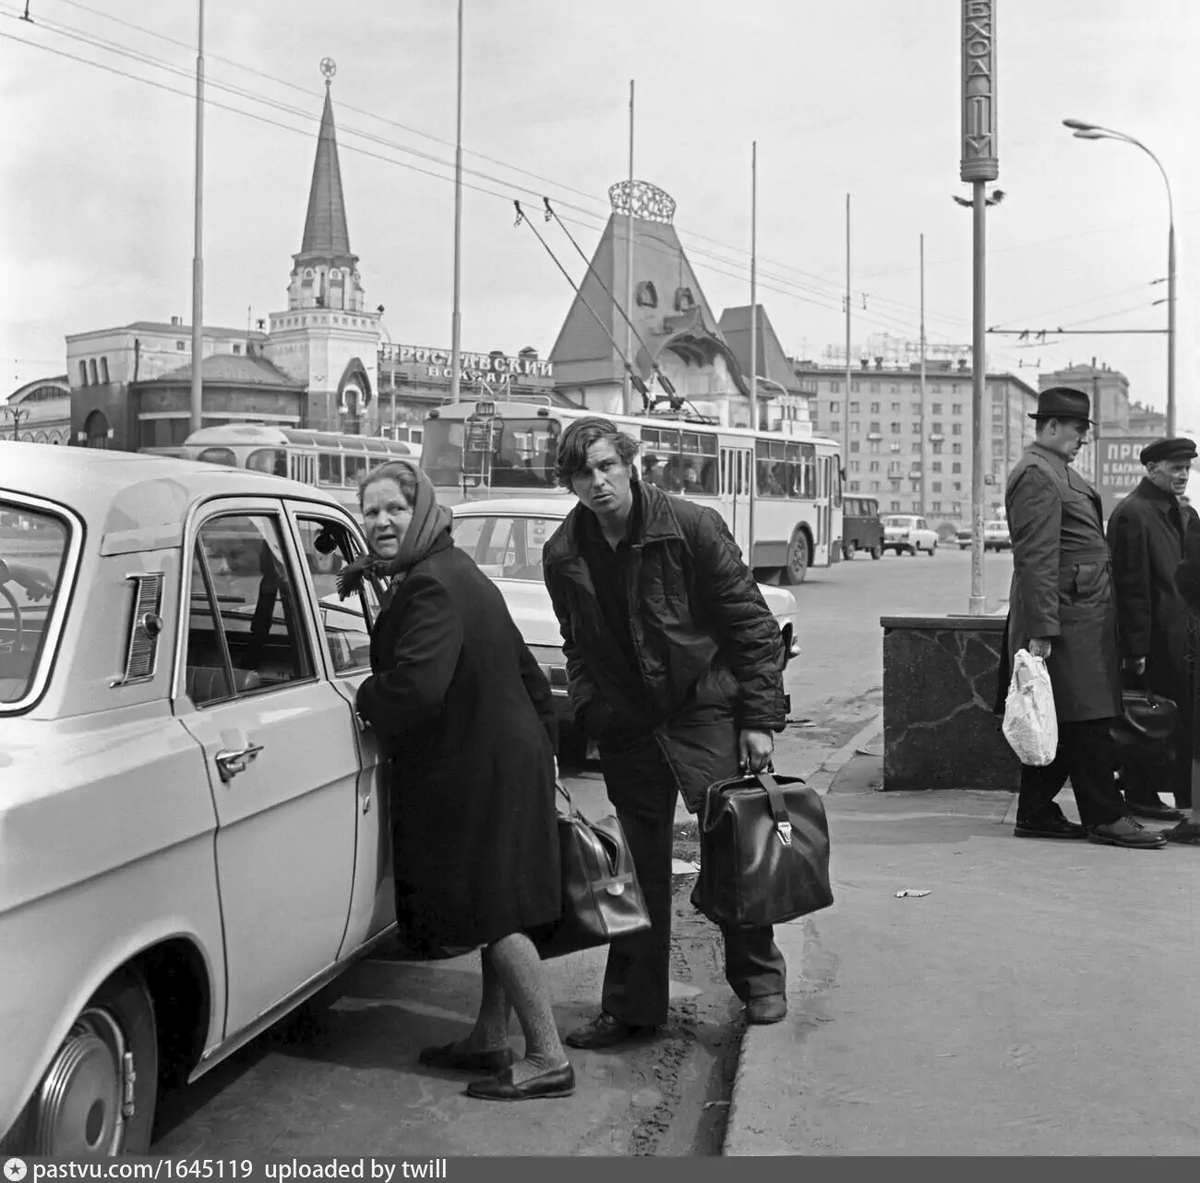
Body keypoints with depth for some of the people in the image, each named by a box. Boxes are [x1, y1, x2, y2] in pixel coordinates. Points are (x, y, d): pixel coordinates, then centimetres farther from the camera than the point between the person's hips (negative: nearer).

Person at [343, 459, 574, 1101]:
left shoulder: (432, 586, -19)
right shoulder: (456, 573, 14)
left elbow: (416, 685, -31)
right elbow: (525, 672, 19)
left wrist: (356, 700, -13)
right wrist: (543, 741, 25)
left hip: (480, 772, -10)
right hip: (505, 759, 10)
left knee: (497, 914, -3)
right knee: (498, 912, 17)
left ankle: (549, 1059, 5)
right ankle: (490, 1040, 29)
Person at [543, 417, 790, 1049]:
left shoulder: (692, 527, -13)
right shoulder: (563, 555, -1)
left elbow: (752, 625, -8)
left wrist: (759, 718, -10)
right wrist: (589, 715, 6)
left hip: (706, 712, -3)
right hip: (627, 728, 4)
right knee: (638, 868, 9)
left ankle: (759, 981, 22)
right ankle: (632, 1005, 21)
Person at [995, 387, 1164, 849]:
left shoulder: (1055, 471, 20)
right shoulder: (1037, 475, -14)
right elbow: (1035, 558, -21)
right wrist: (1041, 629, -24)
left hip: (1082, 615, 10)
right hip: (1068, 616, -10)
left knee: (1058, 722, 12)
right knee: (1085, 720, -4)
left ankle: (1036, 814, 17)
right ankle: (1103, 817, 2)